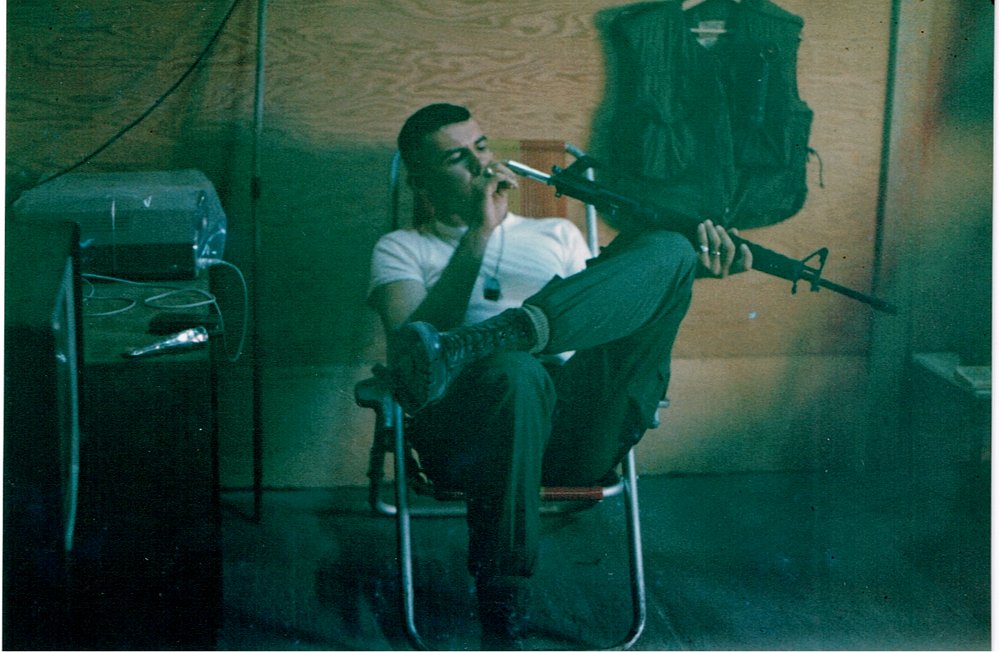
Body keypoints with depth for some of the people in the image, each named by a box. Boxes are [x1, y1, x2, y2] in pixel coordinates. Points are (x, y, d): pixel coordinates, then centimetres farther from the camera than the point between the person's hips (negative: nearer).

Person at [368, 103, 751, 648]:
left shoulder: (556, 235, 32)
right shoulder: (402, 250, 21)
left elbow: (608, 319, 20)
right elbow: (407, 344, 0)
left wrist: (688, 270, 1)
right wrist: (477, 235, -3)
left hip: (579, 434, 3)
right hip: (471, 433, -3)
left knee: (667, 246, -16)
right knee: (513, 371, -42)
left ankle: (457, 351, -37)